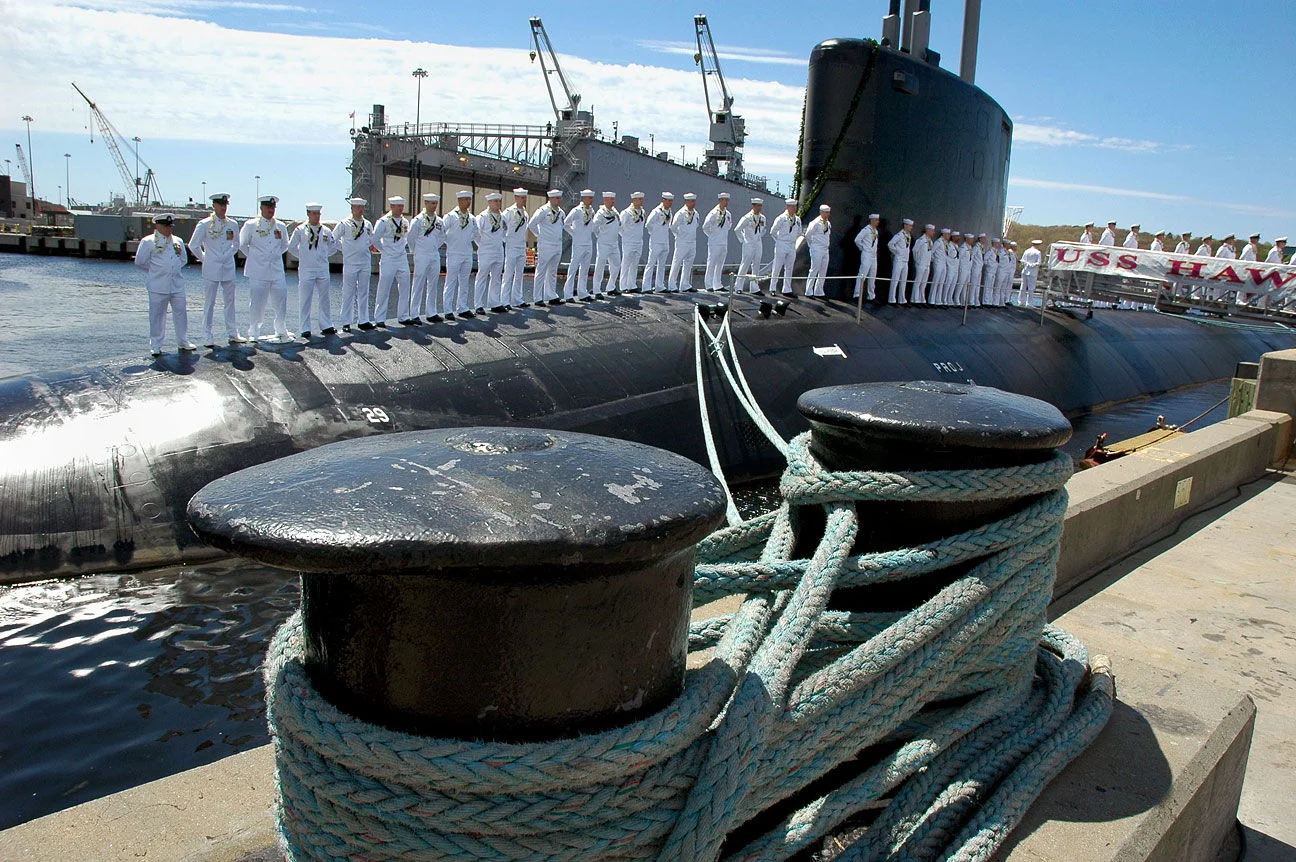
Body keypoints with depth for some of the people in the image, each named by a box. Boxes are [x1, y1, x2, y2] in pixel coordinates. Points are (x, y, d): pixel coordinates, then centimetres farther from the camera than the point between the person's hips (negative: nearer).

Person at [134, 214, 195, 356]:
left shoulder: (177, 241, 13)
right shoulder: (148, 242, -3)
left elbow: (184, 259, 26)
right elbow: (140, 262, 1)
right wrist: (155, 271, 7)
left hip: (177, 284, 5)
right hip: (158, 286, -5)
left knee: (180, 312, 8)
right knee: (157, 315, 0)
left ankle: (182, 341, 21)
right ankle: (155, 346, 9)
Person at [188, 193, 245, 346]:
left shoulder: (232, 225, 6)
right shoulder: (204, 224, -4)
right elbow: (193, 245, 2)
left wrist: (229, 255, 13)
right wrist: (204, 258, 6)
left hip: (228, 269, 3)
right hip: (211, 270, -3)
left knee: (230, 301, 7)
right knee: (209, 302, 0)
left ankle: (232, 334, 15)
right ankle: (207, 337, 4)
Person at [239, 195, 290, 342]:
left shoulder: (281, 226, 10)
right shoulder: (251, 225, 1)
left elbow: (285, 246, 23)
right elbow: (242, 244, 9)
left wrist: (275, 255, 14)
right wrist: (254, 257, 10)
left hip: (277, 270, 3)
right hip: (258, 272, -3)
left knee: (280, 303, 5)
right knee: (257, 304, -1)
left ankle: (281, 332, 17)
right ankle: (253, 333, 10)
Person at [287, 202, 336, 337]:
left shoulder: (326, 231, 7)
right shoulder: (300, 230, 0)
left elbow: (333, 247, 19)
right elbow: (291, 247, 8)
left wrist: (323, 255, 12)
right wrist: (302, 256, 7)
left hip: (323, 269, 3)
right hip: (306, 270, -3)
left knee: (325, 299, 6)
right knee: (305, 300, -2)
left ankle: (326, 326, 15)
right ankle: (305, 329, 3)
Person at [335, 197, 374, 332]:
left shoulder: (368, 224, 9)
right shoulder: (344, 224, -4)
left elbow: (372, 241, 20)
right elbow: (333, 239, 3)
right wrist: (344, 248, 3)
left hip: (365, 263, 4)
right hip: (350, 264, -4)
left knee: (364, 293, 8)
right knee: (348, 293, -1)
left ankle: (363, 320, 15)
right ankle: (346, 322, 4)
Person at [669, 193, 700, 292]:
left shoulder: (696, 214, 8)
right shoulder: (680, 214, -13)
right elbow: (673, 227, -7)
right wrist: (678, 235, 4)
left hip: (693, 243, 7)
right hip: (682, 243, -7)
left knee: (688, 264, 9)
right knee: (677, 264, -2)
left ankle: (685, 285, 16)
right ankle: (673, 286, 2)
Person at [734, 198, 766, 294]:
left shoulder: (762, 218, 7)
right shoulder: (747, 218, -10)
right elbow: (737, 230, -4)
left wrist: (760, 237, 16)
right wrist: (742, 240, -1)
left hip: (758, 245, 6)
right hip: (748, 245, -6)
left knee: (756, 266, 6)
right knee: (745, 265, -6)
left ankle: (754, 288, 11)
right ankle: (738, 287, 1)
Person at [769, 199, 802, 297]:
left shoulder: (797, 219, 9)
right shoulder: (781, 218, -7)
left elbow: (799, 233, 20)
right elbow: (773, 231, 0)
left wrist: (803, 232, 3)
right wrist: (779, 240, 4)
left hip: (792, 247, 5)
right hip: (781, 246, -5)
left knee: (789, 269, 6)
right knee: (777, 268, -1)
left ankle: (787, 290, 9)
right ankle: (773, 288, 6)